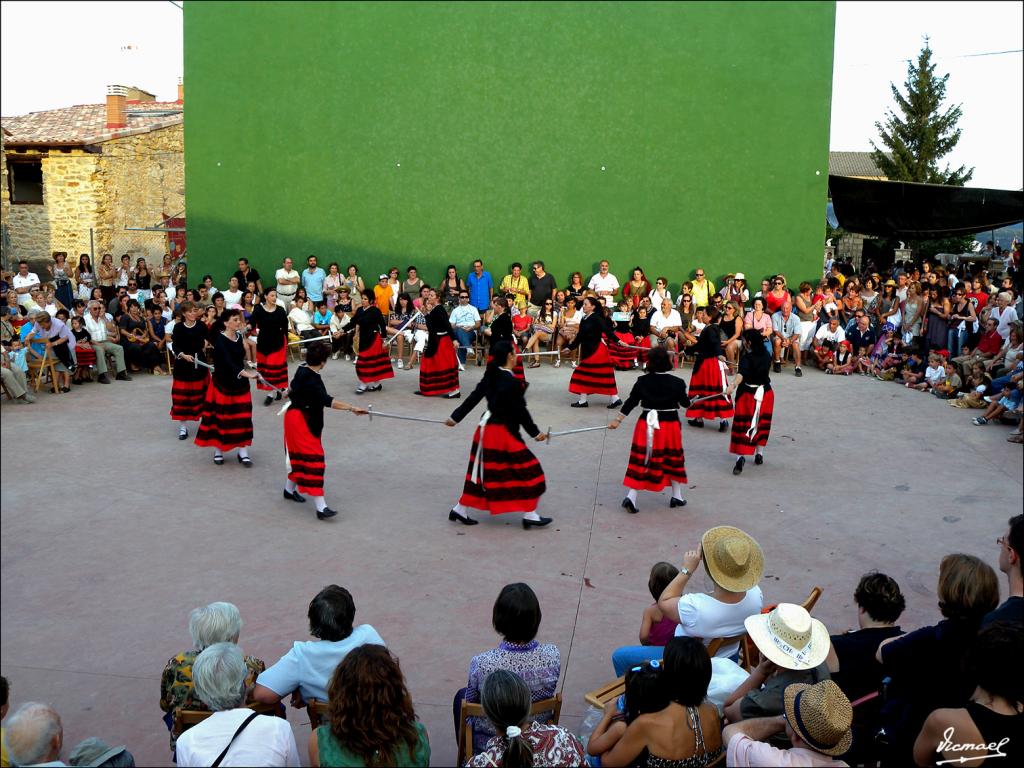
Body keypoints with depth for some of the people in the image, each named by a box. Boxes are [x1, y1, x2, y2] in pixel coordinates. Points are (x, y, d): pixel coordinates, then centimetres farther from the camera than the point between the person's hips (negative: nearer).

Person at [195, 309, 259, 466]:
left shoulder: (239, 336, 3)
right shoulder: (220, 340, -17)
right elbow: (227, 361, -32)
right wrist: (245, 373, -45)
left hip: (239, 383, 6)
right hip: (223, 383, -6)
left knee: (242, 416, 3)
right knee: (221, 416, 3)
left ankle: (243, 452, 9)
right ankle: (218, 450, 19)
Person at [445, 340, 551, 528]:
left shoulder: (491, 377, 4)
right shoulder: (511, 382, -20)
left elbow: (474, 397, 9)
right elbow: (520, 411, -15)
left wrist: (456, 417, 18)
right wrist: (535, 433, -4)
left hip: (488, 427, 9)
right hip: (503, 432, -9)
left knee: (482, 471, 17)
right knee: (526, 470, 2)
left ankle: (460, 510, 23)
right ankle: (529, 515, 9)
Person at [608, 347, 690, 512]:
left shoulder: (643, 381, -6)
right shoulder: (677, 383, -9)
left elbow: (631, 401, -2)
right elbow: (685, 403, 2)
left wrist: (618, 419, 5)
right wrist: (687, 400, 26)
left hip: (647, 424, 1)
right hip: (670, 425, -1)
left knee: (641, 460, 3)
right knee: (673, 461, 15)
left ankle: (631, 497, -6)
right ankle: (677, 496, 27)